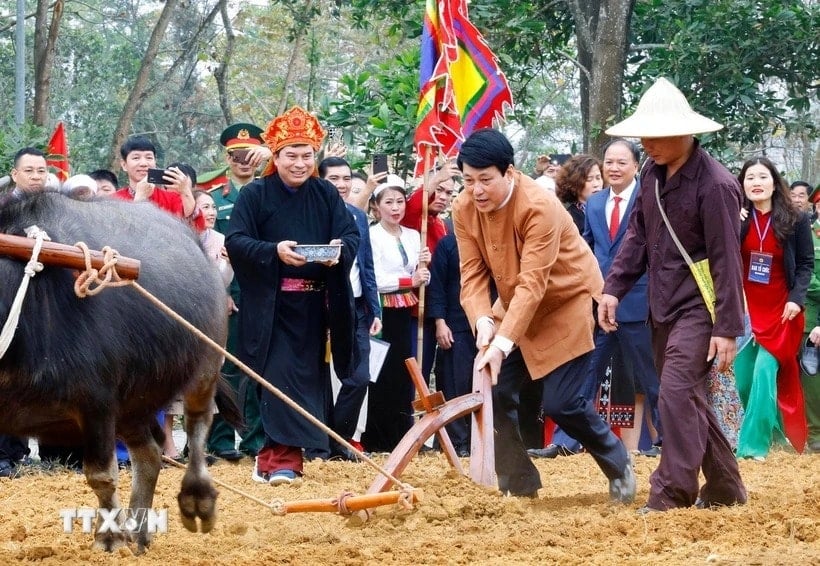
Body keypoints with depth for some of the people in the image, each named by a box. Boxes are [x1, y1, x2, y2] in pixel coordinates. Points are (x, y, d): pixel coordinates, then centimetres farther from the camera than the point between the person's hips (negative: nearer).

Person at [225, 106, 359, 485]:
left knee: (307, 377, 3)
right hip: (269, 304, -4)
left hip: (313, 305, 4)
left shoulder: (326, 195, 10)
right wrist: (274, 251, -24)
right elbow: (234, 241, -8)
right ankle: (283, 458, -12)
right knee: (278, 375, -11)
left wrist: (339, 249, -19)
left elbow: (351, 234, 5)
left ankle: (275, 456, 12)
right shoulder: (254, 195, -1)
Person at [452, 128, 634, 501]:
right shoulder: (464, 209, -11)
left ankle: (618, 464, 16)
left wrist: (503, 343, -41)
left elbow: (533, 284, -34)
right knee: (494, 390, -7)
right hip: (516, 305, 6)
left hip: (568, 303, -6)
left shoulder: (539, 206, -30)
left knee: (560, 403, -10)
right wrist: (483, 321, -31)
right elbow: (472, 274, -12)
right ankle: (518, 485, 8)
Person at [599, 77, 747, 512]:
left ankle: (671, 497, -13)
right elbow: (638, 234, 14)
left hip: (697, 307, -8)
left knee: (676, 394, -15)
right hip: (662, 306, 8)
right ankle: (723, 488, 23)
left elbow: (725, 260, -18)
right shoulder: (653, 173, 6)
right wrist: (614, 288, 3)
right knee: (688, 399, 13)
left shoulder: (715, 184, -18)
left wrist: (727, 328, -19)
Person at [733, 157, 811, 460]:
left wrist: (797, 299, -12)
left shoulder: (796, 220, -4)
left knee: (764, 372, -14)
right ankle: (772, 428, 26)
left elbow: (806, 264, 0)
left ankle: (753, 444, -10)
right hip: (746, 308, 3)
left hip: (779, 310, -3)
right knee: (743, 378, 4)